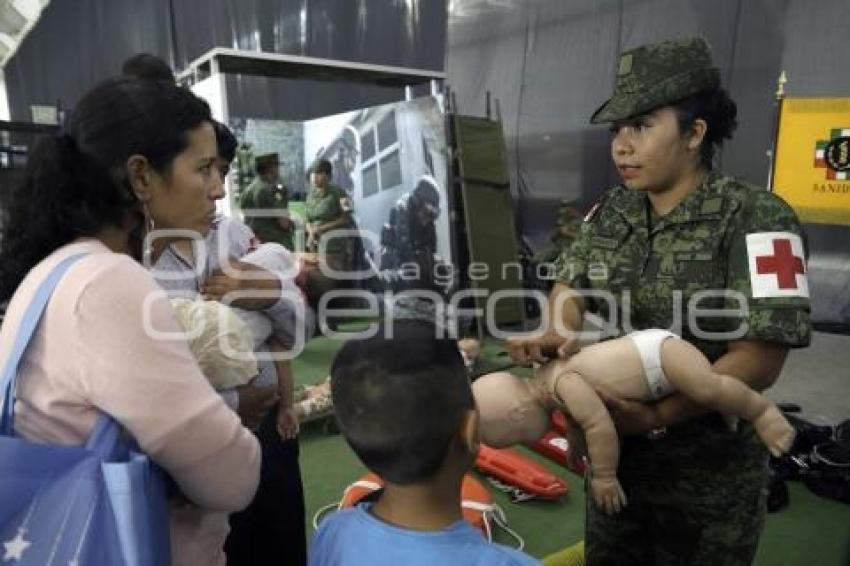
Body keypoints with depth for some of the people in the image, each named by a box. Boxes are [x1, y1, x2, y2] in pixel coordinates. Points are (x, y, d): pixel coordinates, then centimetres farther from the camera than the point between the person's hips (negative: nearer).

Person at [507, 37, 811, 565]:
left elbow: (760, 359, -21)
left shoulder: (755, 219, -19)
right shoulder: (612, 212, -1)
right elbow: (571, 285, 6)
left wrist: (657, 417, -24)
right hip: (615, 449, 6)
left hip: (710, 471, -5)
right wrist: (558, 334, -16)